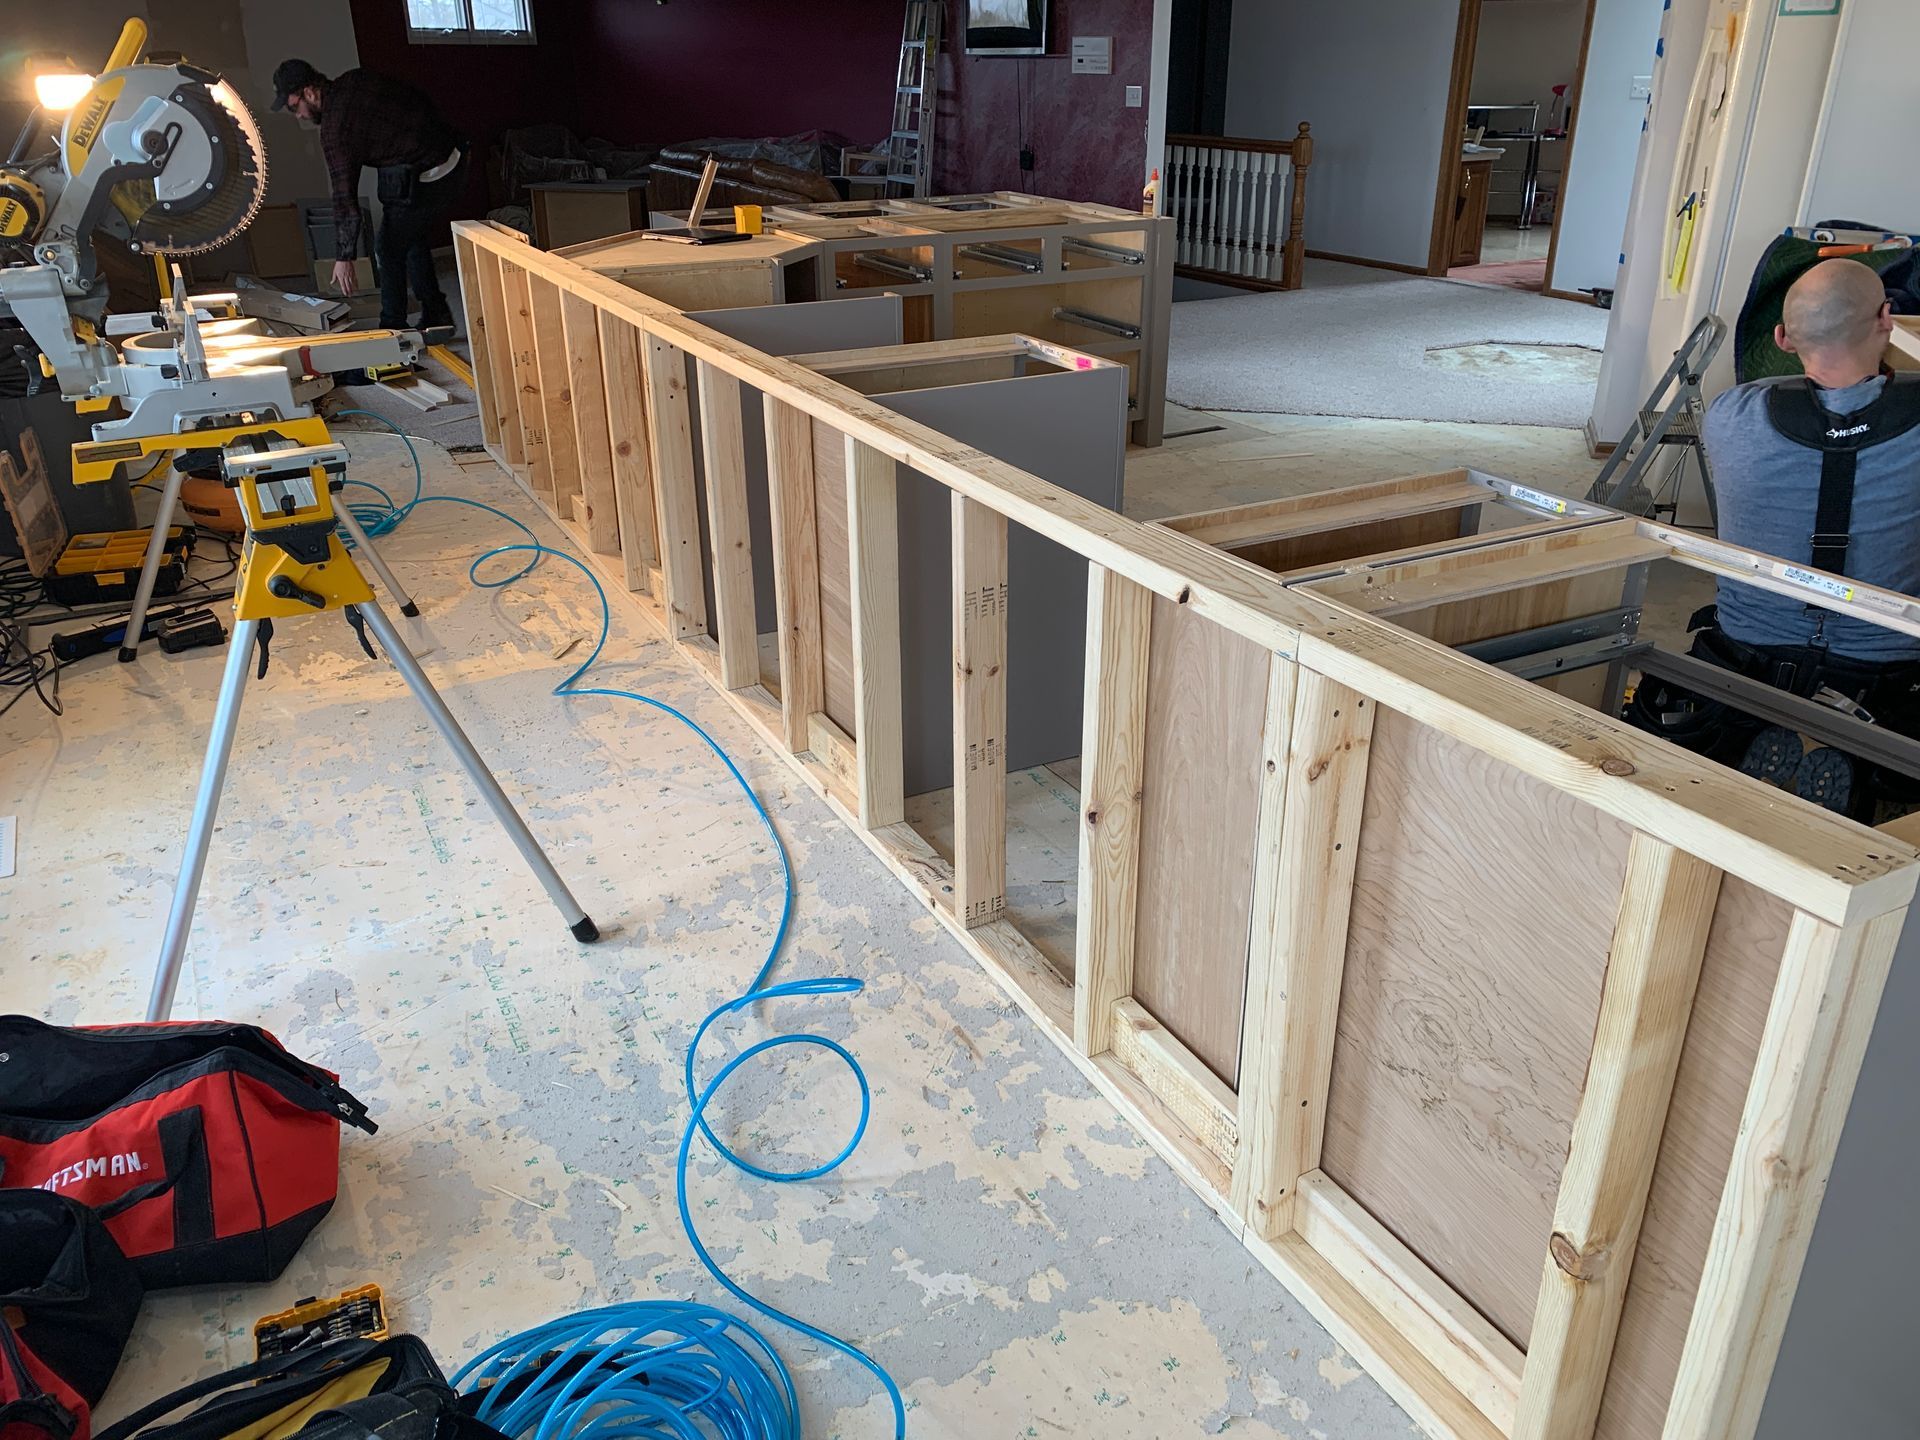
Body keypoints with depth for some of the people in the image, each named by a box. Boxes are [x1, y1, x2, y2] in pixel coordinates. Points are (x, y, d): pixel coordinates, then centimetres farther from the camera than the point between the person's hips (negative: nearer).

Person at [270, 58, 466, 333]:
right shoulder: (356, 79, 7)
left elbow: (344, 196, -15)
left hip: (424, 183, -9)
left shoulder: (335, 128, -14)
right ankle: (437, 318, 23)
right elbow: (417, 100, 15)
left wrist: (344, 257, -10)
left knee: (390, 251, 6)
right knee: (415, 244, 21)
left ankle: (393, 329, 11)